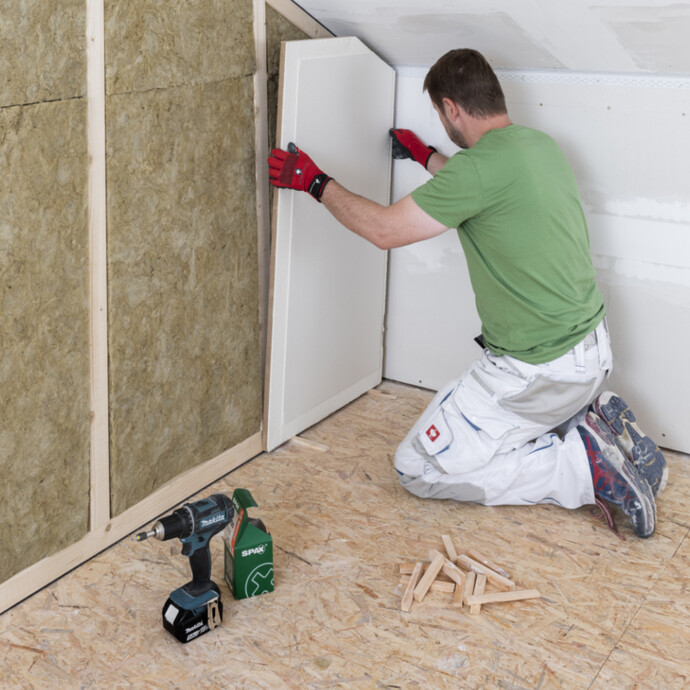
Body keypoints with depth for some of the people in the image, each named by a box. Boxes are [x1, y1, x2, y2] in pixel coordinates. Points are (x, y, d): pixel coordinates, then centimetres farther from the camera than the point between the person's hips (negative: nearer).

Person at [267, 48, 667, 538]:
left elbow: (385, 229, -18)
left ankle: (586, 467, -7)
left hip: (541, 370, -9)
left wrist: (315, 182, -6)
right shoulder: (539, 144, 6)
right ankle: (598, 418, 10)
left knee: (419, 468, -1)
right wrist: (425, 157, 41)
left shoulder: (484, 164, -23)